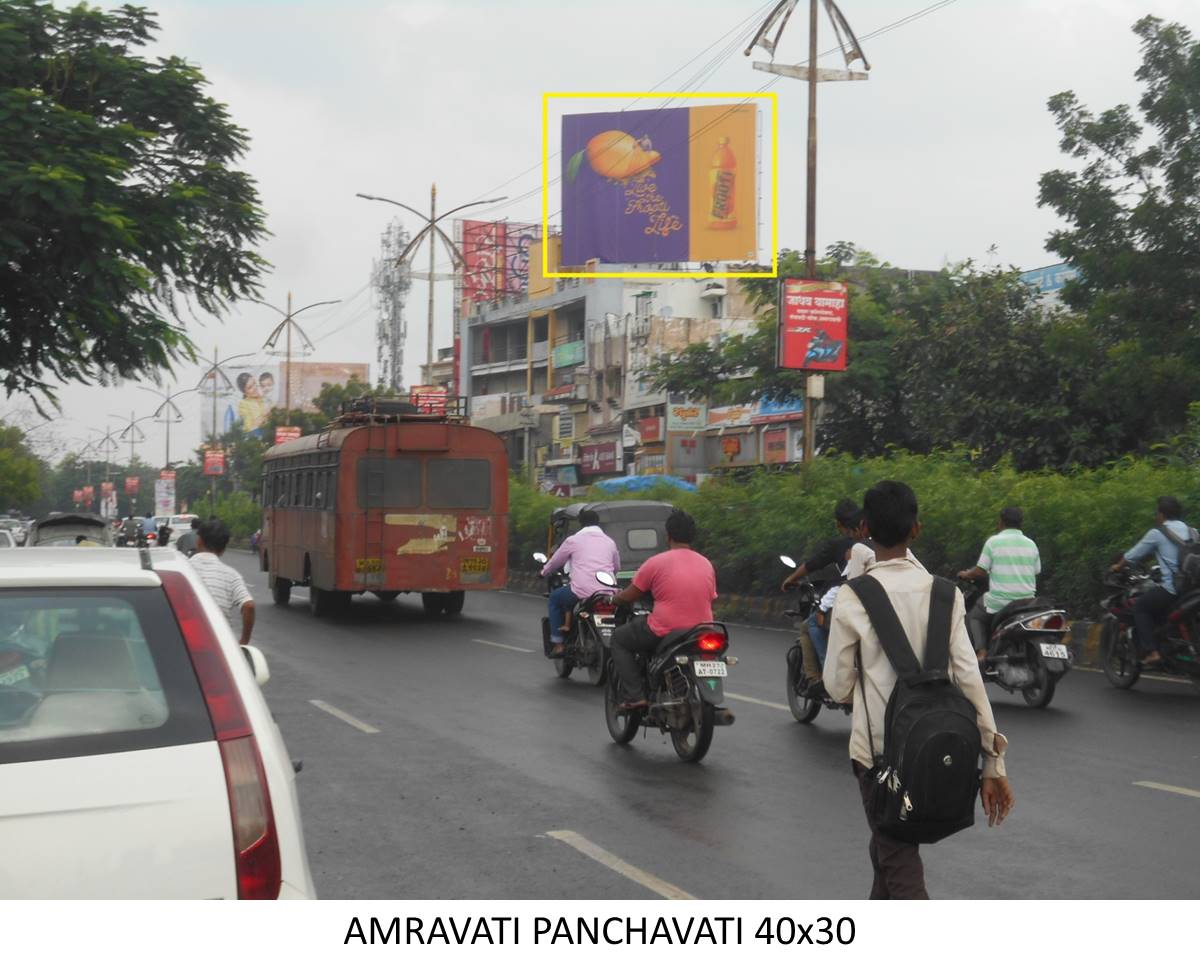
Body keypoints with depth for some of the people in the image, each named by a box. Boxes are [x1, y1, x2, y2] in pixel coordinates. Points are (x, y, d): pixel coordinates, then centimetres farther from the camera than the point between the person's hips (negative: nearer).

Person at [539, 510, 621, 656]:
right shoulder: (609, 542, 15)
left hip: (583, 593, -4)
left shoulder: (573, 540, 5)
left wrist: (544, 572, 38)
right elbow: (617, 567, 28)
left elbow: (555, 562, 17)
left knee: (555, 597, 24)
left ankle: (557, 644, 17)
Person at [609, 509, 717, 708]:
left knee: (619, 639, 18)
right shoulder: (707, 565, 9)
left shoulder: (656, 562, -5)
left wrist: (616, 597, 25)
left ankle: (634, 696, 3)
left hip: (663, 634, -6)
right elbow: (710, 600, 15)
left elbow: (628, 598, 2)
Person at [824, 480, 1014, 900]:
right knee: (889, 847, 26)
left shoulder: (853, 598, -12)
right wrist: (992, 762, -3)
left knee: (900, 865, 0)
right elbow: (969, 676, -6)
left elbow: (838, 685, -6)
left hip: (878, 749, -5)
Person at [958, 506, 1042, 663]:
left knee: (974, 617, 18)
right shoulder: (1031, 544, 7)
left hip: (999, 600, -4)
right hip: (1027, 601, 4)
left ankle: (981, 650, -3)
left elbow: (980, 571, -6)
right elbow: (1036, 572, 11)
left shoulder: (993, 541, -4)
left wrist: (965, 574, 14)